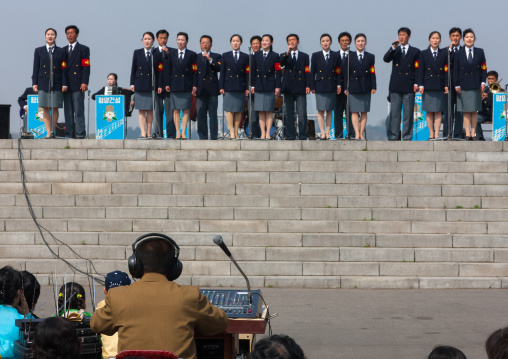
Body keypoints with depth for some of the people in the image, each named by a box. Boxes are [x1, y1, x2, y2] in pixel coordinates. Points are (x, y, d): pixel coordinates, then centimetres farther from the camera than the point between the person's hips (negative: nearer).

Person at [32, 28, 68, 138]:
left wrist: (64, 84, -4)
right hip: (43, 83, 1)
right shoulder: (39, 51, 10)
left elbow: (64, 69, 3)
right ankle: (48, 132, 0)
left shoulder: (61, 52, 7)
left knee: (54, 108, -1)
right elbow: (36, 68, 8)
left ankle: (52, 131, 9)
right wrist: (34, 83, 1)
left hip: (56, 84, -1)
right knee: (45, 108, -1)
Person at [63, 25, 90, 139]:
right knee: (68, 111, 5)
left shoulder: (83, 49, 4)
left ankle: (80, 134, -7)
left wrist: (84, 83, -14)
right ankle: (69, 133, 8)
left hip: (78, 86, -5)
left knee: (79, 111, -8)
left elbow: (86, 67, -4)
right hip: (66, 85, 5)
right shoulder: (63, 50, 19)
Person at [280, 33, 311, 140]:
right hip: (288, 88, 1)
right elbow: (281, 64, -8)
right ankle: (290, 135, 7)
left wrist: (308, 86, -4)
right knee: (289, 114, 3)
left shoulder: (304, 56, 14)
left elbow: (307, 72, 8)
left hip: (300, 88, -1)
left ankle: (303, 136, -4)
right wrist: (287, 53, -21)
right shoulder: (284, 56, 14)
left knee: (302, 114, -8)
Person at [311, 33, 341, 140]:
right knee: (320, 111, -4)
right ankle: (322, 133, -4)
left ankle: (328, 133, 6)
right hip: (320, 86, -1)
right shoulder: (315, 56, 4)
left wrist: (339, 84, -2)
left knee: (329, 111, 4)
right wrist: (312, 86, -2)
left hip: (331, 86, 1)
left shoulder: (335, 56, 7)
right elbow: (312, 72, 4)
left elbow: (338, 72, 8)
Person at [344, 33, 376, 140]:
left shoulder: (370, 57, 8)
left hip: (365, 88, 1)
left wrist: (373, 87, -3)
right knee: (354, 112, -6)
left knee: (364, 112, 3)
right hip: (353, 87, -1)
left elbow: (372, 73, 5)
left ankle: (361, 134, 7)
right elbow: (346, 73, 4)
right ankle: (357, 134, -8)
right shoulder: (349, 56, 6)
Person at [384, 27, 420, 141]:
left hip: (409, 87, -1)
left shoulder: (415, 51, 10)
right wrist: (393, 48, -15)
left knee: (408, 113, 0)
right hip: (395, 86, 1)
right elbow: (386, 59, -4)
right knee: (394, 113, -1)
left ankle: (407, 137, 4)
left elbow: (417, 69, 6)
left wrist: (416, 83, -4)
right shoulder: (394, 50, 14)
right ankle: (392, 136, 1)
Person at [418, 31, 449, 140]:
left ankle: (437, 134, -1)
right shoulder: (423, 54, 6)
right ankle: (431, 134, 6)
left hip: (440, 86, 0)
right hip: (428, 85, 0)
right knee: (429, 112, 1)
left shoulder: (444, 53, 8)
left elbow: (446, 70, 5)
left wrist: (446, 85, -2)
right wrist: (421, 85, -5)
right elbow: (421, 71, 3)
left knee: (438, 111, -1)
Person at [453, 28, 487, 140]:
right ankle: (467, 134, 0)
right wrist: (456, 85, -4)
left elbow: (483, 68, 8)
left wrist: (483, 82, -2)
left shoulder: (480, 52, 8)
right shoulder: (458, 53, 5)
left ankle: (473, 133, 7)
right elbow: (455, 71, 3)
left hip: (476, 85, 1)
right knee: (466, 111, -1)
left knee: (474, 111, 4)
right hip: (463, 85, -1)